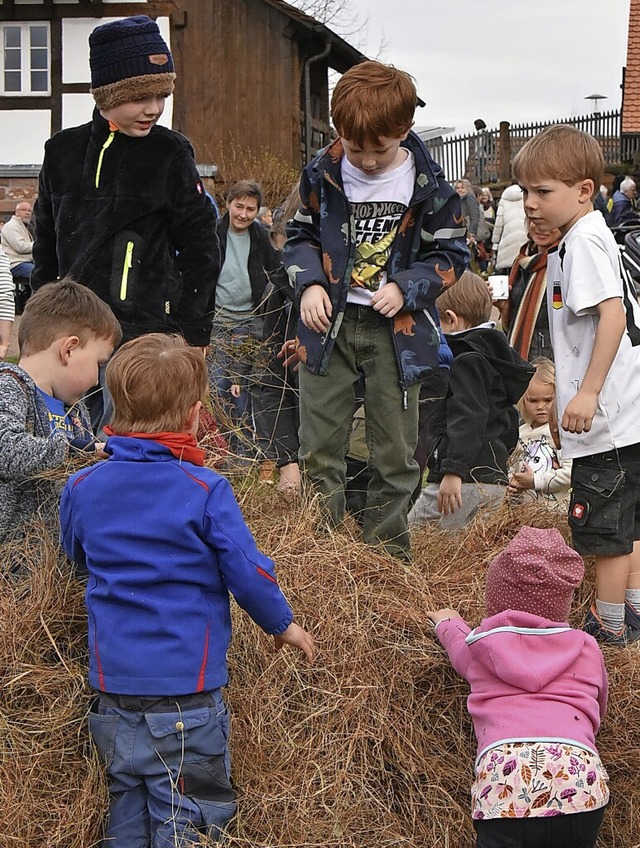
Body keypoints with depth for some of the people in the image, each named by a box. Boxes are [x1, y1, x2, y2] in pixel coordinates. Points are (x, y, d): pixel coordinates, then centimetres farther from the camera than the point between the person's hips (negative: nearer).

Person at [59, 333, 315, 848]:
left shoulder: (82, 489, 0)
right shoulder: (204, 490, -14)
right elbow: (247, 571, -10)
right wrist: (282, 623, 8)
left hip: (113, 686, 5)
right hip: (185, 690, -4)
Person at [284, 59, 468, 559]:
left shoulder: (428, 186, -6)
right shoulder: (322, 175, 0)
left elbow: (451, 254, 1)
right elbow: (301, 236, 12)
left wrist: (406, 288, -15)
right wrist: (309, 283, -7)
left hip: (397, 330, -1)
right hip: (330, 324, 2)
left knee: (396, 452, 6)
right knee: (319, 450, 5)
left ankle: (387, 553, 19)